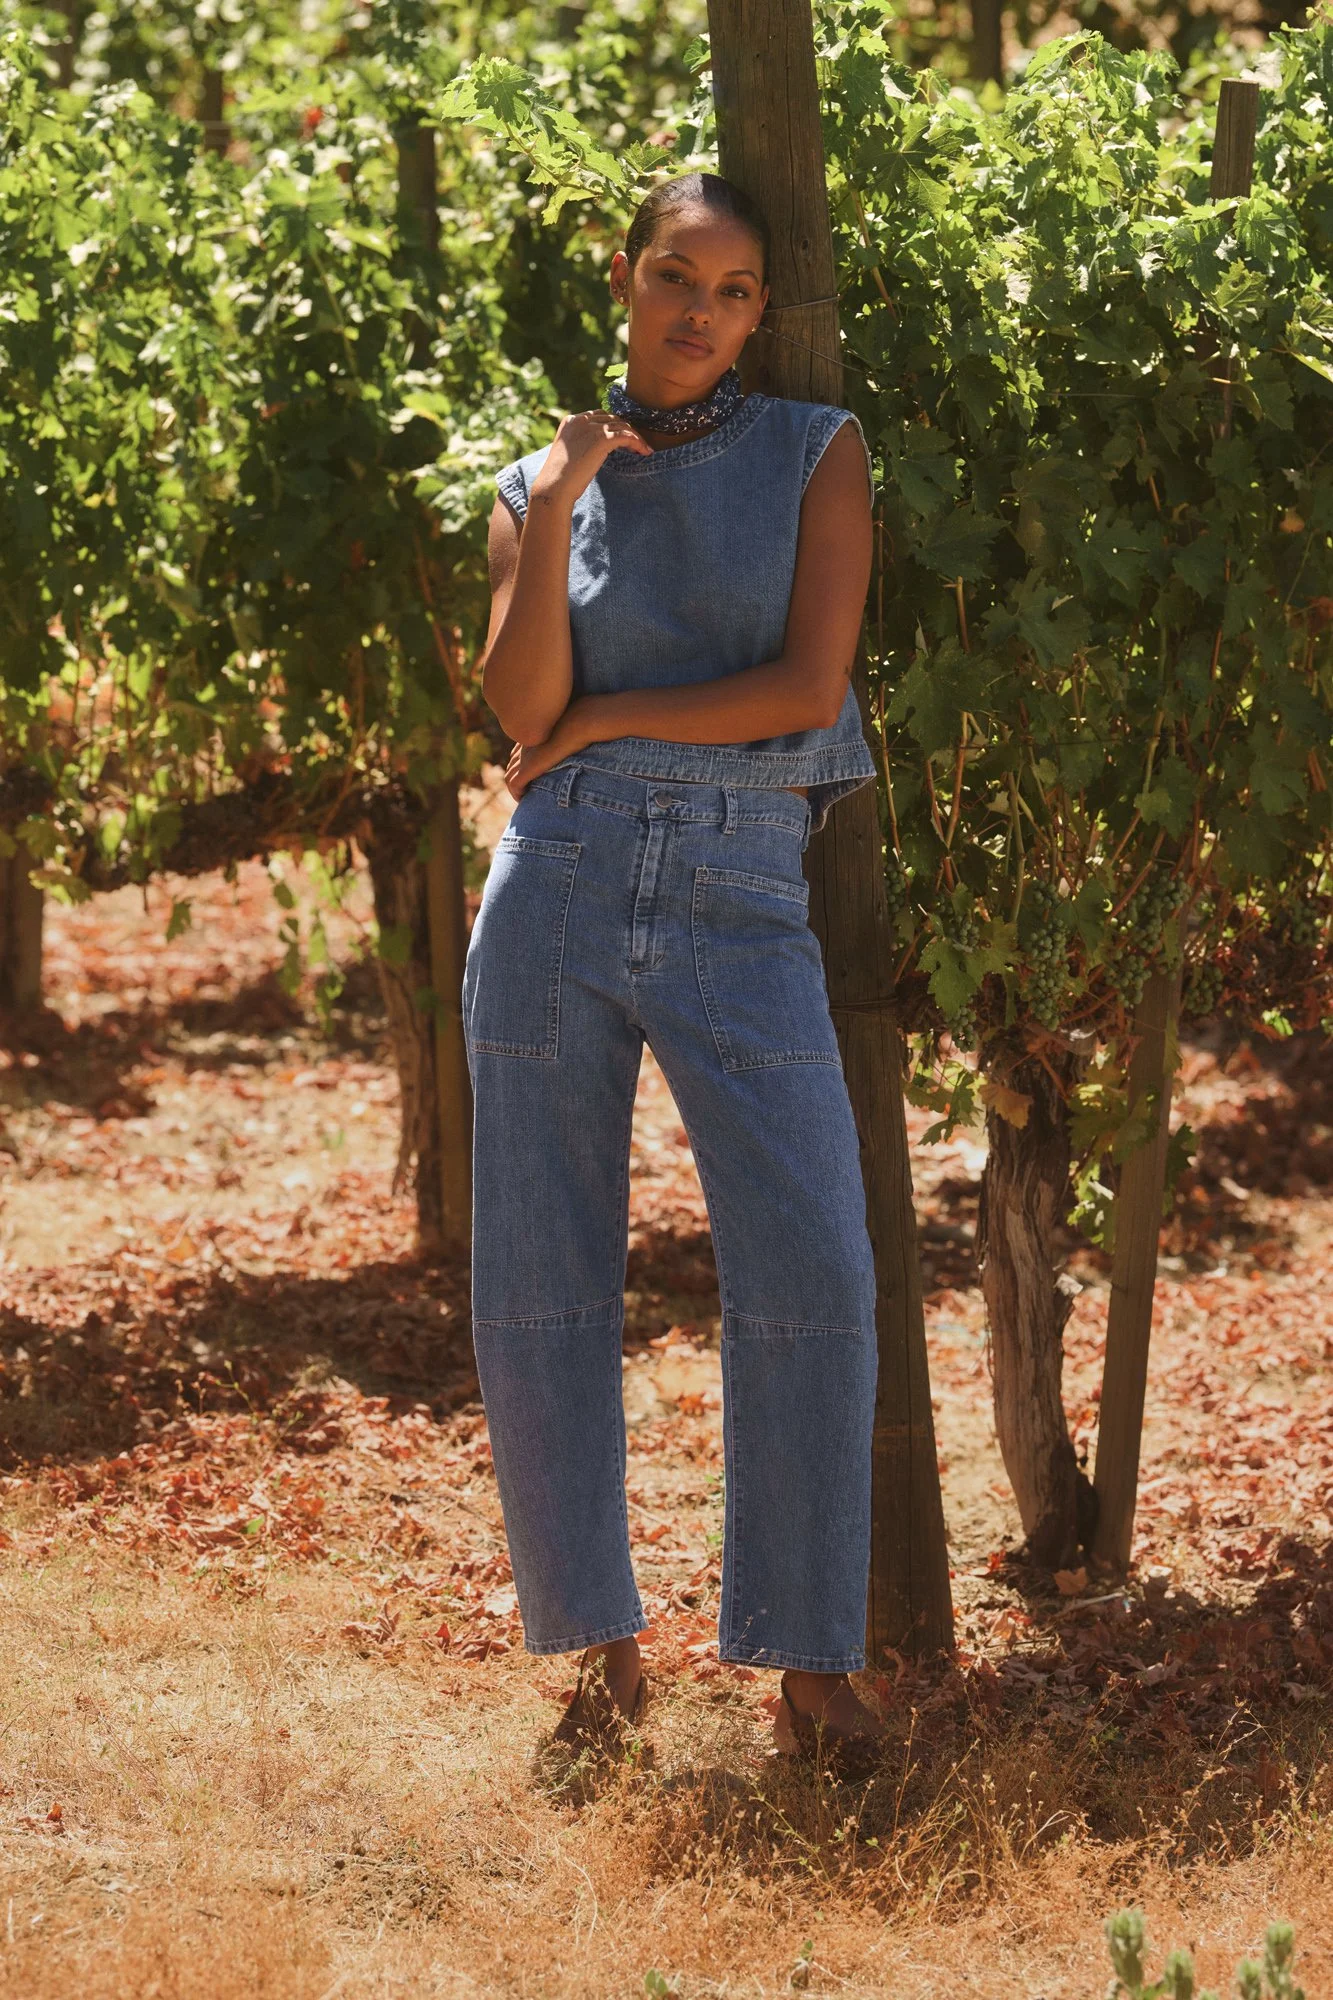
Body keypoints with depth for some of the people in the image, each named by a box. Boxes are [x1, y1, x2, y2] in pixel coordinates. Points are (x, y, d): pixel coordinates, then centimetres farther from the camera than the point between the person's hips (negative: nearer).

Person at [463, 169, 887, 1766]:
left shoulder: (816, 456, 5)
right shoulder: (538, 488, 10)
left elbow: (807, 689, -7)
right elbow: (521, 708, -4)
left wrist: (604, 719, -3)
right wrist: (557, 508, -12)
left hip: (743, 911, -2)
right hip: (560, 898, 2)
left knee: (809, 1278, -12)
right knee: (540, 1292, 1)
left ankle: (810, 1664, -2)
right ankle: (598, 1642, 14)